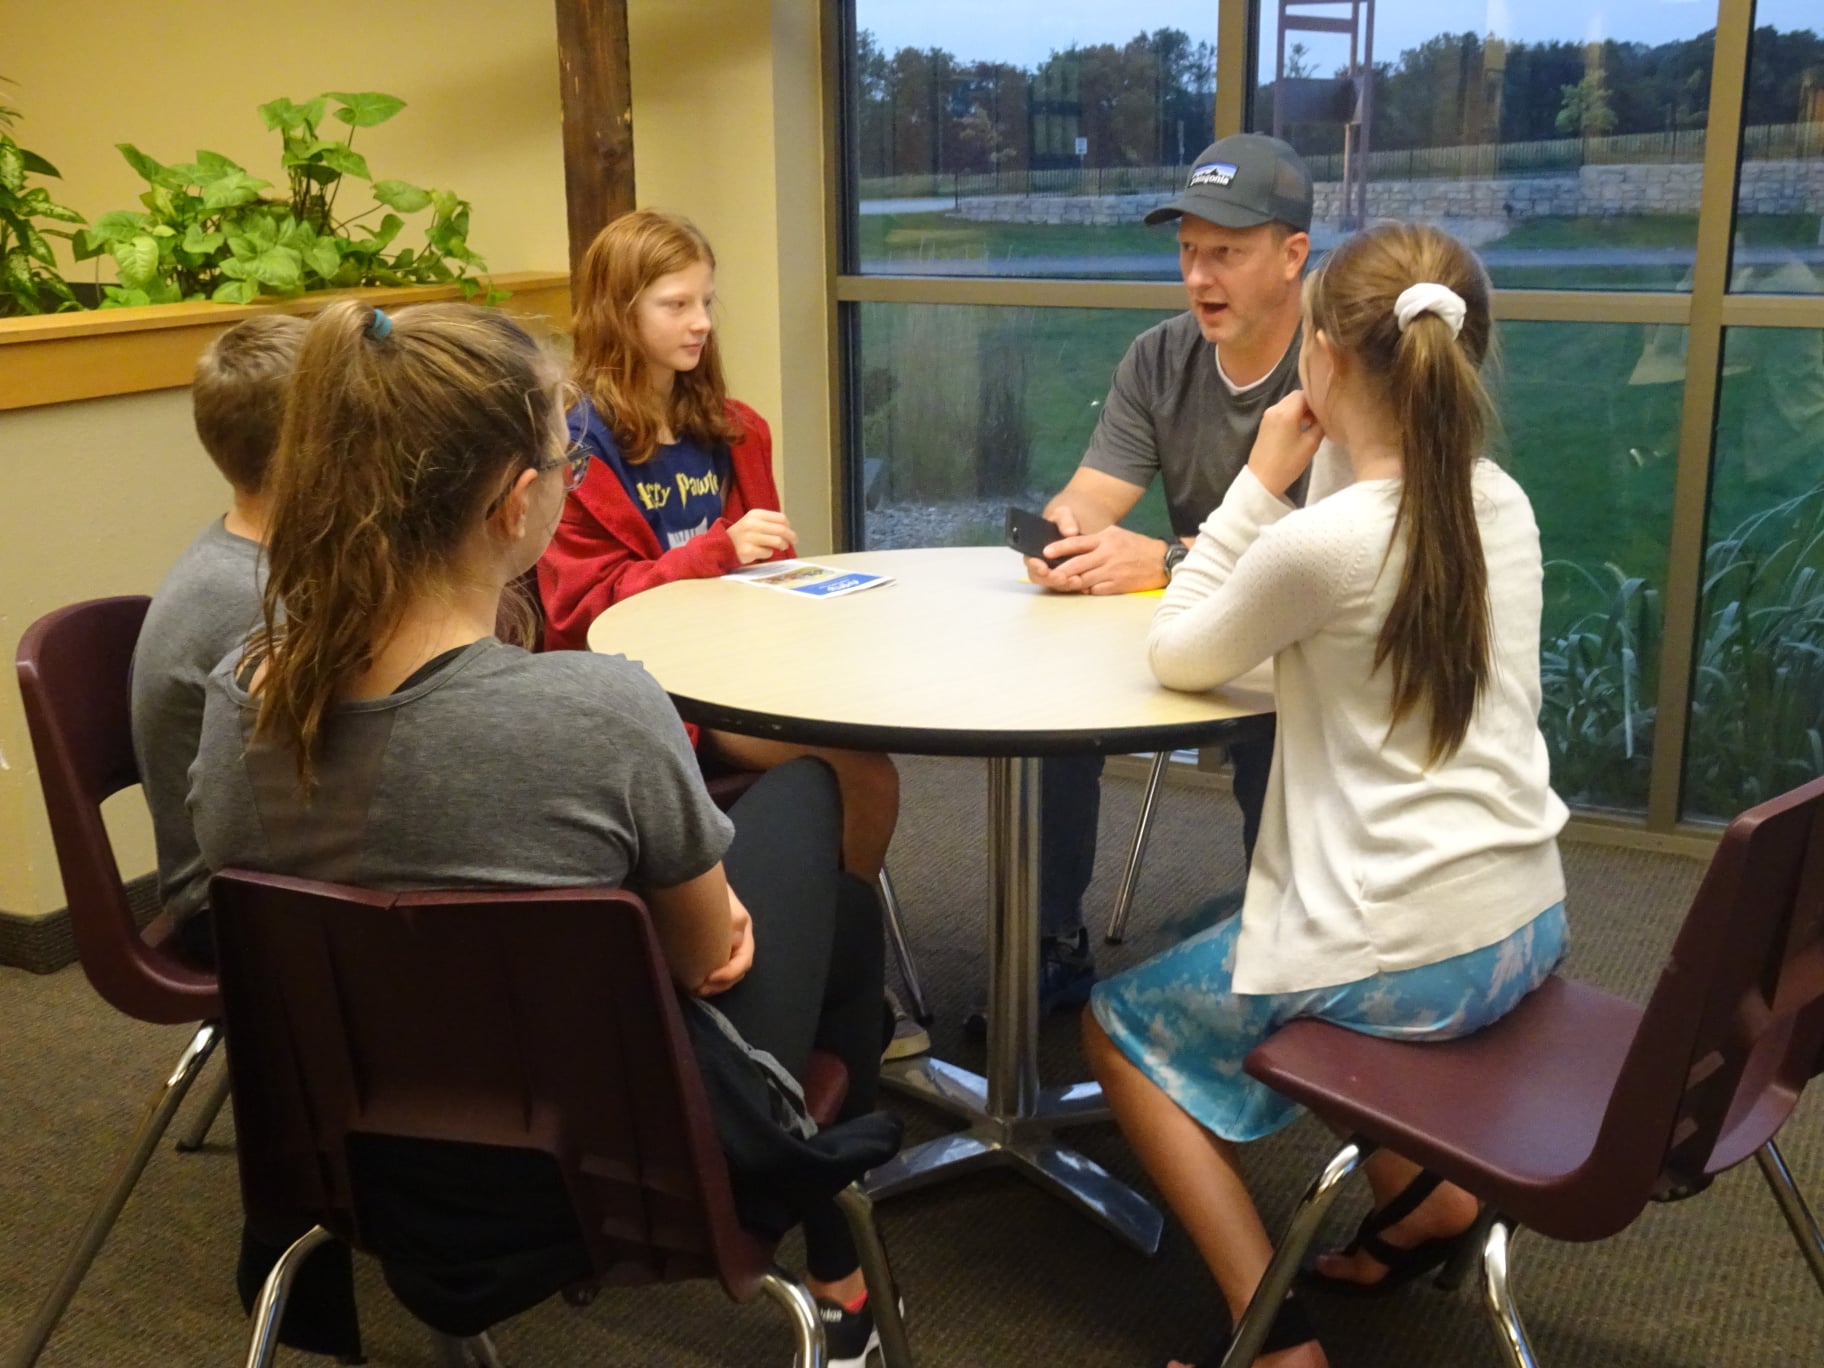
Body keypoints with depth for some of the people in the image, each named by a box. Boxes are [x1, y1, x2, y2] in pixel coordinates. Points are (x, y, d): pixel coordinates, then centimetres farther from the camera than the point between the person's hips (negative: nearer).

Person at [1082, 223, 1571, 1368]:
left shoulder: (1320, 541, -22)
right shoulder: (1502, 503, 1)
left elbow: (1180, 658, -4)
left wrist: (1260, 480, -4)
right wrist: (1324, 471, 9)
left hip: (1406, 955, -8)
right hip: (1527, 927, 8)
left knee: (1121, 1022, 15)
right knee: (1290, 958, 35)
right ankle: (1421, 1190, 27)